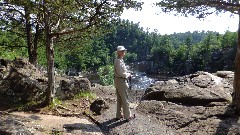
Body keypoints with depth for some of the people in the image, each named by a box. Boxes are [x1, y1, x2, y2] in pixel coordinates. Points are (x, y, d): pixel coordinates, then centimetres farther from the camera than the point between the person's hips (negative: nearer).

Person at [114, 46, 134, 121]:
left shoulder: (117, 60, 12)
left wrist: (127, 73, 7)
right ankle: (127, 116, 11)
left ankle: (119, 115, 27)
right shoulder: (119, 61, -20)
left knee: (119, 99, 17)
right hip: (121, 81, -10)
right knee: (125, 99, 0)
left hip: (117, 80, 10)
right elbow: (121, 73, -23)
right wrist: (128, 75, -7)